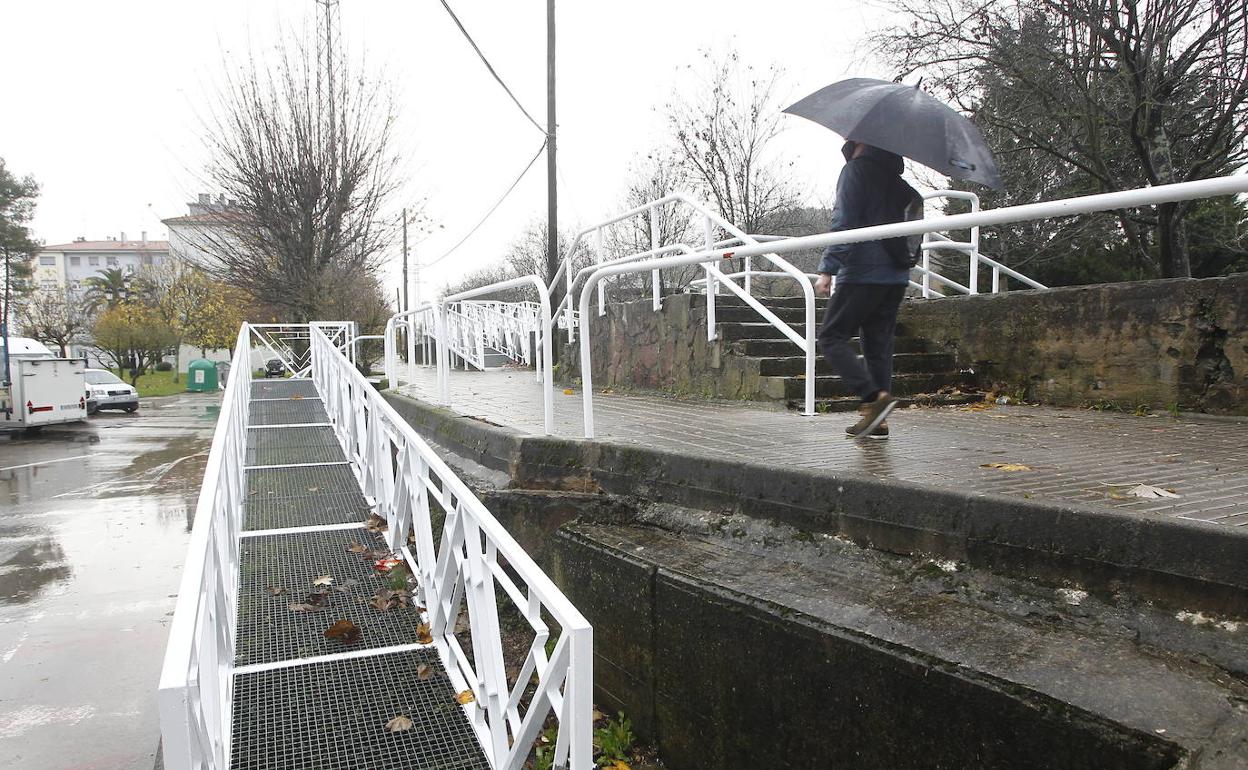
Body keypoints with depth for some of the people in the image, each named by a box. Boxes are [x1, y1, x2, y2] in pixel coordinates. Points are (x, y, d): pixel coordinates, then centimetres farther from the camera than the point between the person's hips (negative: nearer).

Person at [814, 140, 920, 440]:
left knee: (832, 337, -2)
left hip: (863, 272, -7)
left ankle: (874, 396, -19)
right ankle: (877, 421, 6)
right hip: (896, 275, 8)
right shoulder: (894, 176, 17)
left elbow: (843, 223, -12)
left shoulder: (855, 170, -4)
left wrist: (827, 269, -14)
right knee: (879, 344, 9)